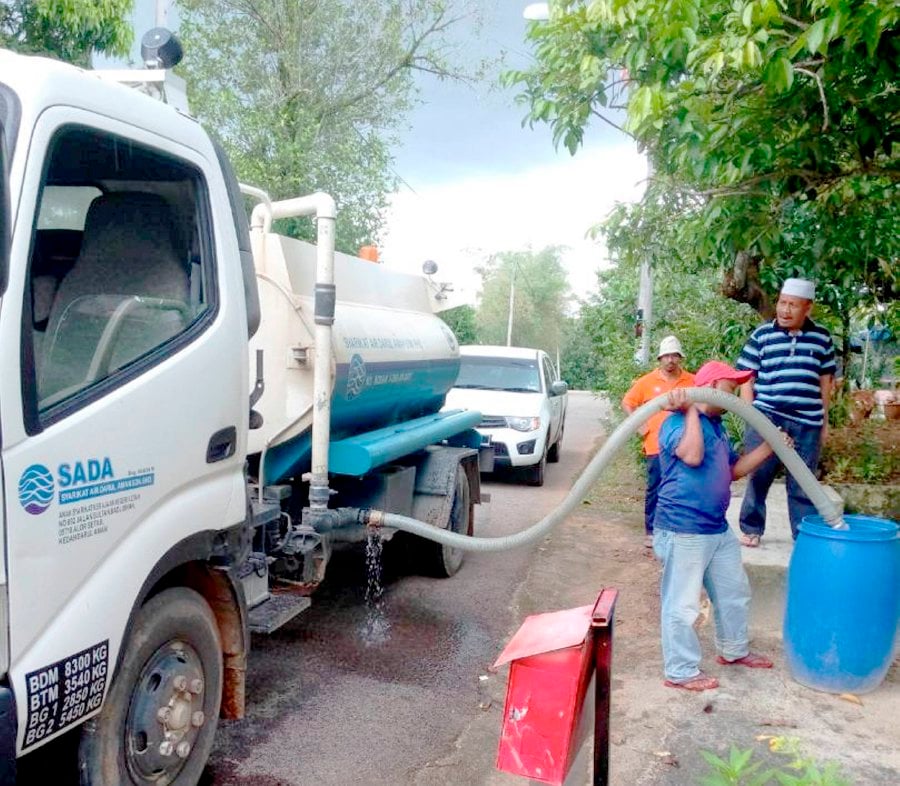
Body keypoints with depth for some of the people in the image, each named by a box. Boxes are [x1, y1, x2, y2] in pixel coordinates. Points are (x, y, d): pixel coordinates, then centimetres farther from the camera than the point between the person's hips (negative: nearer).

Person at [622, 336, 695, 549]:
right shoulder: (647, 381, 1)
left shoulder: (692, 381, 3)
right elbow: (627, 403, 10)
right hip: (656, 447, -1)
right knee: (654, 491, 3)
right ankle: (650, 531, 11)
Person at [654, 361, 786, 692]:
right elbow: (692, 456, -33)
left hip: (718, 529, 10)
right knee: (682, 605, 1)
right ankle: (681, 672, 14)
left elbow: (734, 469, 22)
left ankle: (734, 650, 45)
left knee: (735, 592, 24)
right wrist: (690, 411, -26)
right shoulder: (679, 421, -15)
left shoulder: (716, 426, 15)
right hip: (683, 531, -10)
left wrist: (768, 447, 13)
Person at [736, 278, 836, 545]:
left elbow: (825, 380, 13)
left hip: (807, 422, 2)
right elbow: (747, 378, 2)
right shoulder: (761, 335, -1)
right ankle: (751, 529, 21)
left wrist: (824, 420, 13)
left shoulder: (822, 337, 6)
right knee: (759, 477, 6)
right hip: (767, 418, -1)